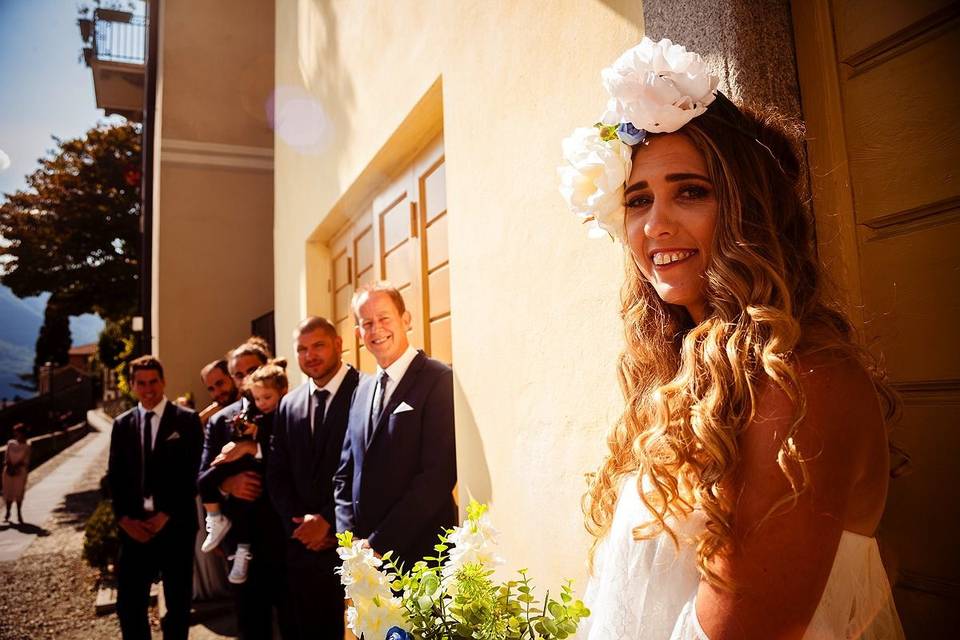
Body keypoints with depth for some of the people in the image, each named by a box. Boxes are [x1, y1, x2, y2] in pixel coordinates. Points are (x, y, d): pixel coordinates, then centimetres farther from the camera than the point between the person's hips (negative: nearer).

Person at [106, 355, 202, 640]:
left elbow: (192, 473, -5)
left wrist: (166, 515, -10)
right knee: (128, 604, 4)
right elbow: (114, 476, 8)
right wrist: (124, 518, -4)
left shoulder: (187, 419, 0)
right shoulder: (121, 424, 12)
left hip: (175, 524, -2)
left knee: (178, 603, 9)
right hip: (134, 526, 3)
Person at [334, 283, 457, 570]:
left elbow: (438, 475, -17)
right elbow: (345, 473, 13)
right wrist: (349, 537, 0)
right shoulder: (363, 389, 11)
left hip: (419, 553, -6)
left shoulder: (440, 380, -12)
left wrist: (380, 544, -15)